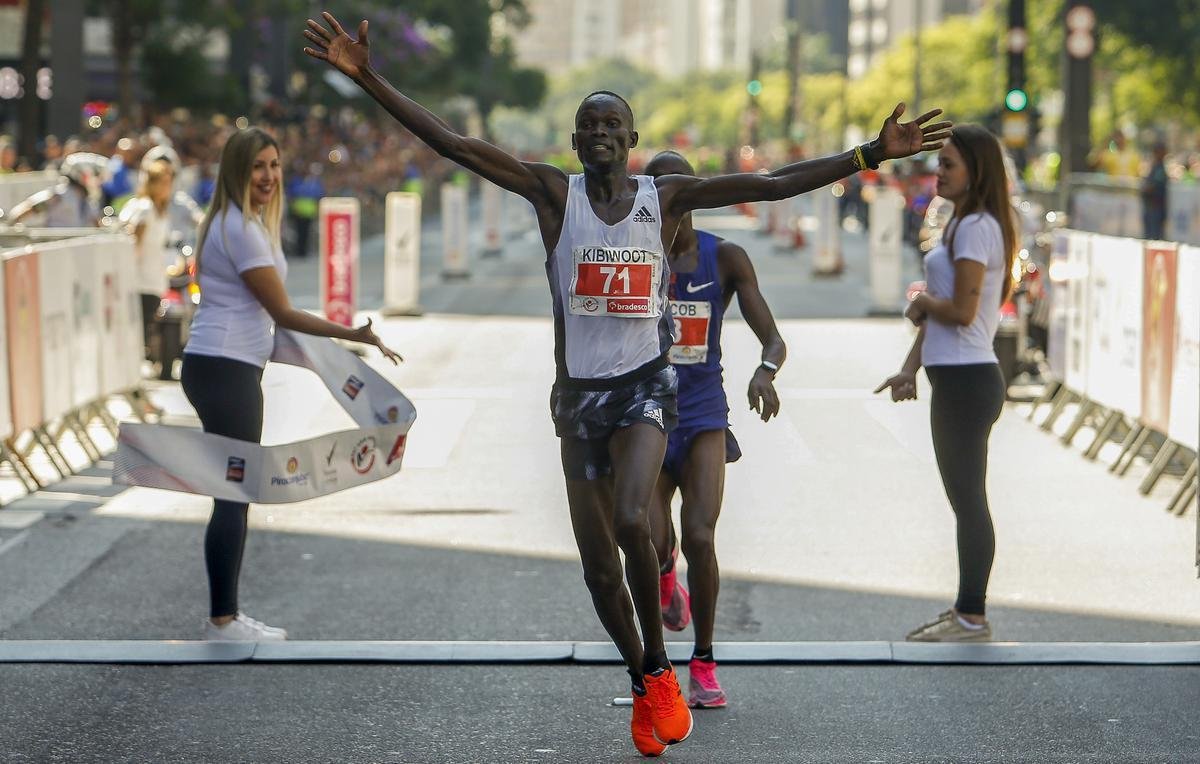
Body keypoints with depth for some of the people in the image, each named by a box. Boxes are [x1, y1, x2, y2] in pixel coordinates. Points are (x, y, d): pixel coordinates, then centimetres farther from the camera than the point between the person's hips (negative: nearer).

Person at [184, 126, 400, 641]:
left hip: (219, 368, 10)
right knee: (234, 496, -5)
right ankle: (222, 622, 0)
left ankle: (226, 614, 17)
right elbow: (282, 313, -16)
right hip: (226, 371, -10)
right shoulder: (242, 229, -16)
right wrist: (353, 334, -16)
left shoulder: (233, 222, 17)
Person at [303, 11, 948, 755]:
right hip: (579, 393, 2)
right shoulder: (554, 191, -3)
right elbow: (453, 142, -11)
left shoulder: (667, 196, 0)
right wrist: (368, 78, -20)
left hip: (646, 386, -2)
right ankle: (644, 687, 27)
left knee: (631, 522, -26)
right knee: (598, 564, 5)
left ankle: (660, 667, -6)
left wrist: (872, 154, -9)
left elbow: (775, 183, -3)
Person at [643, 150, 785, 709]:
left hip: (703, 416, 0)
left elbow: (773, 338, -4)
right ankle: (666, 577, 29)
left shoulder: (726, 259, -1)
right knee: (651, 545, -12)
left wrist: (764, 372, -26)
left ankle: (704, 664, 2)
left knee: (699, 538, -16)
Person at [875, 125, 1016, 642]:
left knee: (968, 498, -5)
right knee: (963, 497, 15)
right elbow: (939, 309, 19)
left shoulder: (976, 227, -15)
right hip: (956, 379, 11)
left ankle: (973, 618, 1)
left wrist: (921, 303, -2)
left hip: (967, 380, -11)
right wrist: (911, 369, 14)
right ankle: (965, 612, 22)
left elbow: (961, 311, -22)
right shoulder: (964, 225, 18)